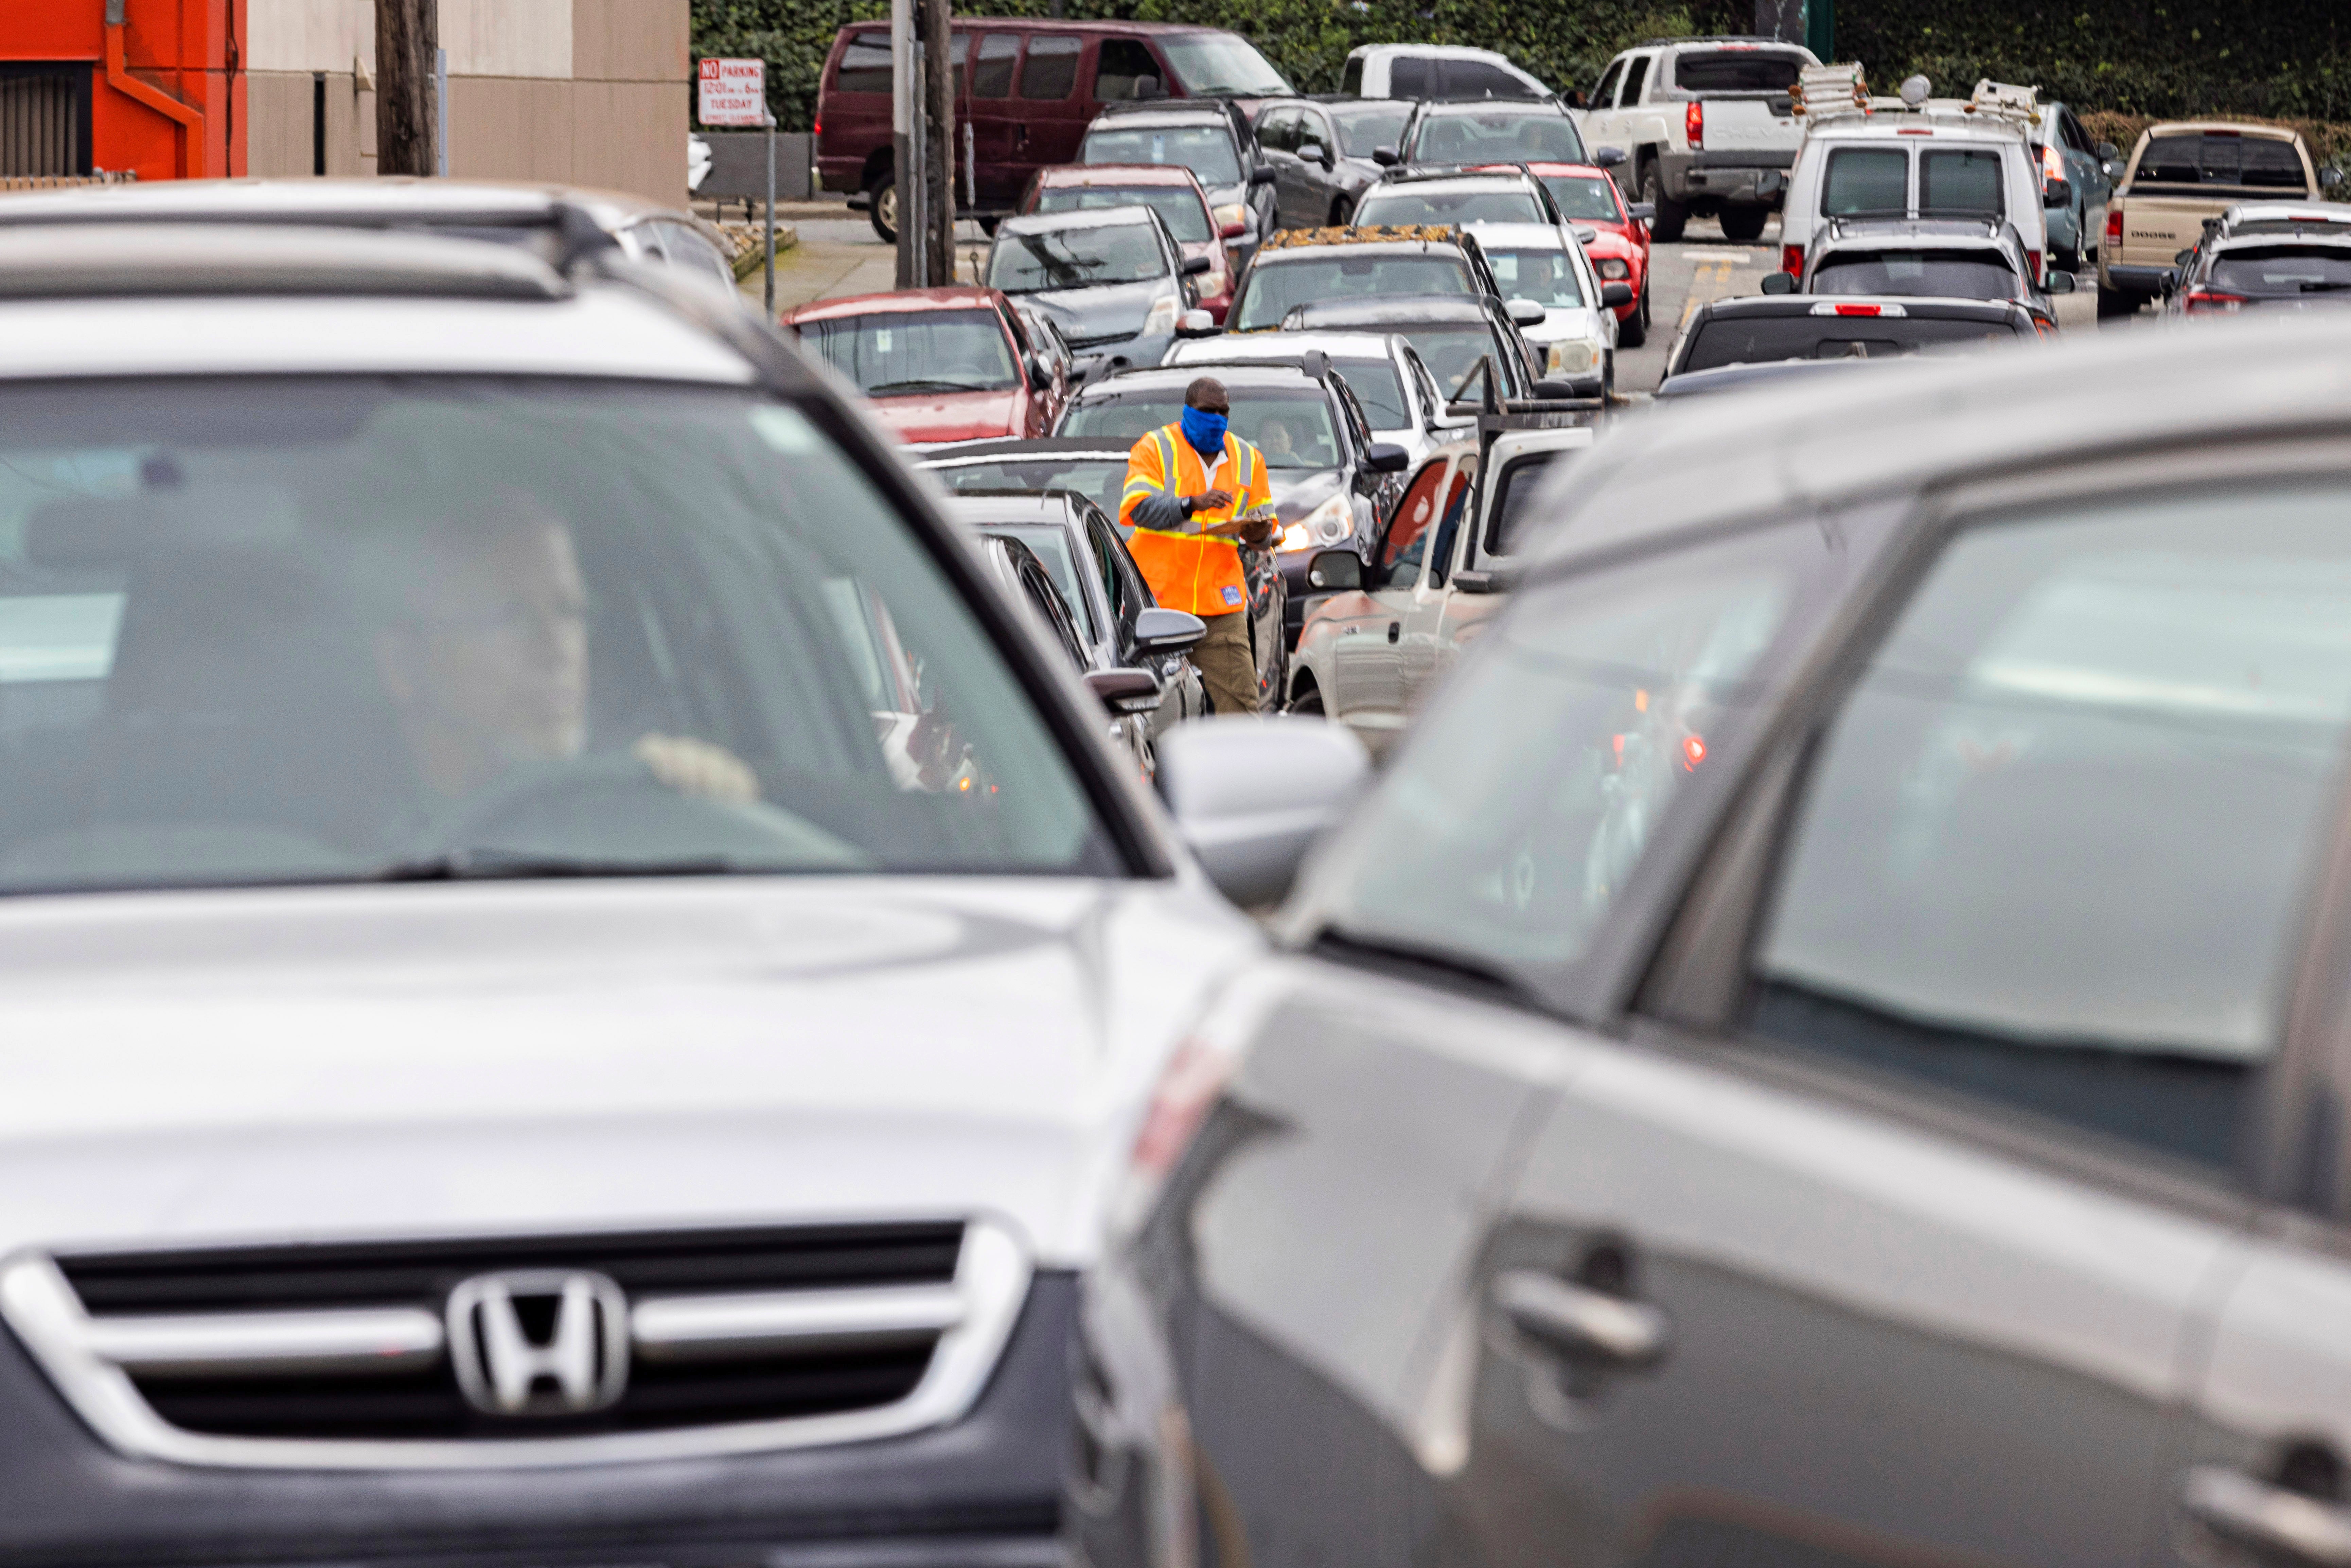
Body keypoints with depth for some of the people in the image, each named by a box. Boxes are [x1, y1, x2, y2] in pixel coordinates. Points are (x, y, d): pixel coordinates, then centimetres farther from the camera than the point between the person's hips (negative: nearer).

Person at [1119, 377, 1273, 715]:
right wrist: (1192, 505, -25)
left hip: (1221, 599, 3)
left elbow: (1265, 520, 20)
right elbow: (1137, 507, -11)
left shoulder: (1248, 458, 17)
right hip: (1158, 595, -3)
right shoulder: (1154, 448, 4)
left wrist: (1258, 533, -6)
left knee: (1240, 697, -6)